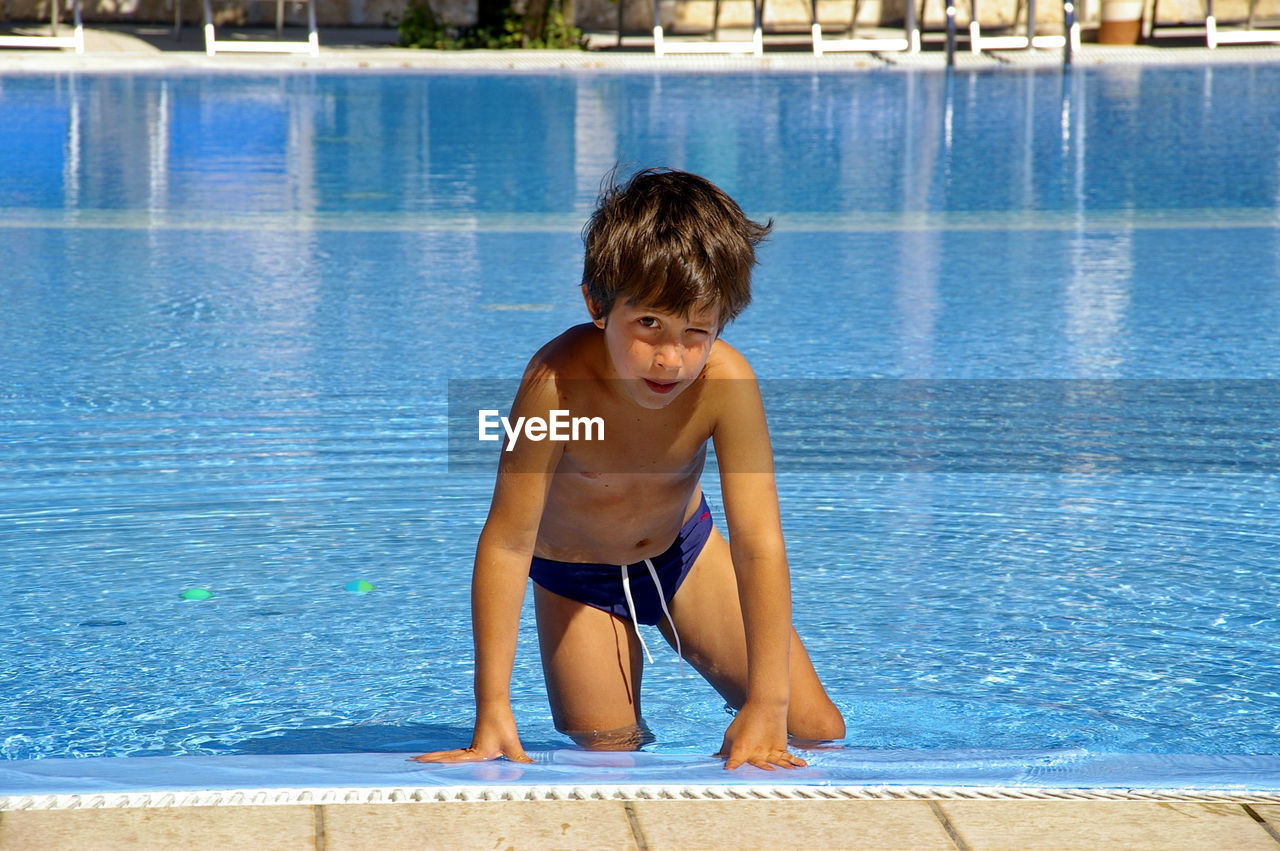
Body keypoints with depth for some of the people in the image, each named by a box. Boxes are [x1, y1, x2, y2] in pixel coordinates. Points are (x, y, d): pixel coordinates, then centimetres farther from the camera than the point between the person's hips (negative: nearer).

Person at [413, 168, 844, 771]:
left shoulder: (725, 381, -34)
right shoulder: (560, 382, -39)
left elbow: (759, 545, -32)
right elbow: (507, 542, -37)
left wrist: (767, 708, -37)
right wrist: (492, 713, -39)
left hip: (684, 551, 2)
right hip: (575, 578, -2)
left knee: (818, 731, 1)